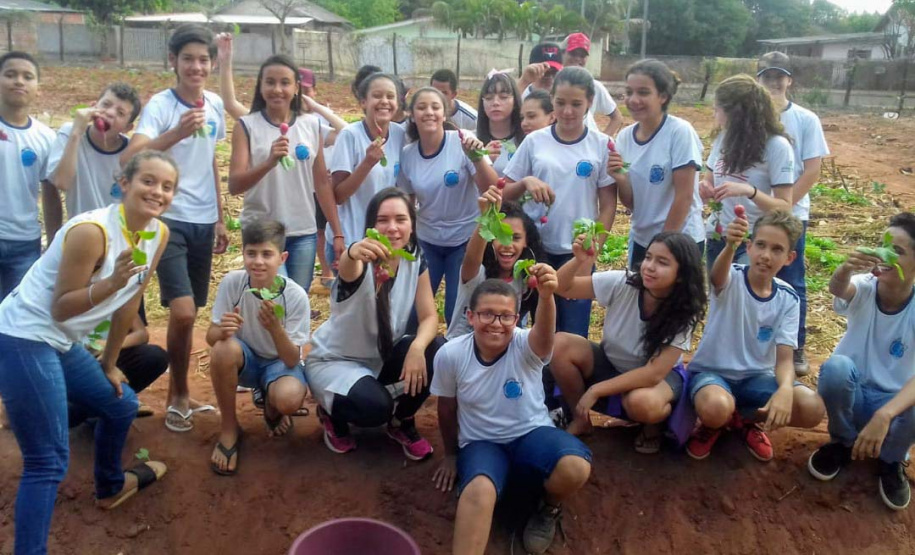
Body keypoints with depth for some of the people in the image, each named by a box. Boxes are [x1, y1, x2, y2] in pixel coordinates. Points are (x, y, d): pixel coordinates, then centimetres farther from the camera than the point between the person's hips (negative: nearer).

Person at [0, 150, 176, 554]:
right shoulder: (92, 231, -24)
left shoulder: (159, 234, 0)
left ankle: (110, 485, 50)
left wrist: (109, 365, 16)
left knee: (122, 405, 24)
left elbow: (129, 303, 10)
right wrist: (112, 282, -33)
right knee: (49, 461, -9)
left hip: (61, 343, 9)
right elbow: (60, 308, -18)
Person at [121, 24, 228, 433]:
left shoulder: (215, 105, 6)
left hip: (203, 222, 6)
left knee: (190, 313, 12)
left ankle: (178, 392, 28)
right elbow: (129, 158, -27)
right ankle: (178, 395, 9)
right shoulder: (160, 105, -12)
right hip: (169, 220, -5)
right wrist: (177, 133, -41)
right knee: (182, 312, -14)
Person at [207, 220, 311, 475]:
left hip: (280, 363, -2)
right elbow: (211, 337, -14)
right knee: (224, 348, -34)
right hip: (245, 360, 2)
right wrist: (222, 330, -38)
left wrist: (275, 328, -42)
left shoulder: (296, 296, -23)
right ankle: (229, 429, -10)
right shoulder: (232, 282, -19)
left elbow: (292, 360, -23)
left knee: (289, 398, -35)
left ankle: (271, 408, 8)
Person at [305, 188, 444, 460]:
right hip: (334, 361, -5)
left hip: (382, 356, 5)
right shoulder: (360, 262, -25)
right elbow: (346, 267, -50)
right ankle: (332, 413, 5)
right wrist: (353, 253, -75)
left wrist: (417, 347, -34)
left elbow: (429, 316, -13)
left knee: (436, 350, -23)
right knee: (374, 406, -34)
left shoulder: (415, 260, -9)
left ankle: (402, 422, 3)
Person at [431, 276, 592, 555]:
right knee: (479, 490, -37)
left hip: (532, 434, 1)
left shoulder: (525, 346, -17)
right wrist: (451, 454, 18)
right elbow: (447, 408, 5)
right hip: (481, 443, 0)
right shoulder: (450, 355, -12)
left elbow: (544, 332, -43)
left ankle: (549, 508, 4)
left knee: (575, 468, -31)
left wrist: (546, 296, -65)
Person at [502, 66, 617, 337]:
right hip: (537, 249, 1)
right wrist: (526, 181, -16)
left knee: (573, 334, 6)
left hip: (578, 253, -1)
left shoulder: (601, 145, -1)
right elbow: (505, 193, 4)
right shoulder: (534, 141, 0)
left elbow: (608, 204, 0)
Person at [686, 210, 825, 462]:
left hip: (756, 377, 4)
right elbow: (717, 276, -41)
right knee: (715, 408, -38)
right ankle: (714, 424, 3)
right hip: (711, 371, -4)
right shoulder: (731, 279, -13)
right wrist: (730, 246, -63)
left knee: (813, 408, -21)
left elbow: (784, 358, -8)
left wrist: (785, 389, -30)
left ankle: (744, 419, 8)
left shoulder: (787, 299, -2)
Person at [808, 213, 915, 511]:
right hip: (850, 396, 1)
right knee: (836, 366, -33)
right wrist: (846, 268, -62)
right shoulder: (865, 288, -13)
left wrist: (883, 415, -46)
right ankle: (842, 444, -3)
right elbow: (837, 288, -38)